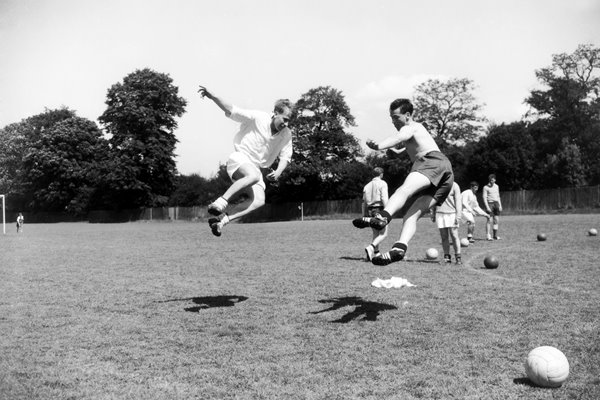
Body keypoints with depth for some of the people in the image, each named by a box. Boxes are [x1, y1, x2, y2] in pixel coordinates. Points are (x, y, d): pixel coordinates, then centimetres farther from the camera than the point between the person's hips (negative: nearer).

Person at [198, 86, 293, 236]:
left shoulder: (286, 135, 3)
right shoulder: (257, 117, -10)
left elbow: (285, 156, 6)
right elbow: (231, 111, -9)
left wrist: (278, 172, -15)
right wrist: (213, 97, -24)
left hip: (256, 168, 5)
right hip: (239, 159, -5)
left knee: (259, 201, -21)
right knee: (253, 175, -40)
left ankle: (221, 219, -19)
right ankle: (221, 202, -32)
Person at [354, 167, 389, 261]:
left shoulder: (367, 186, 16)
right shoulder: (382, 183, -2)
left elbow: (364, 202, 15)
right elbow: (384, 198, -14)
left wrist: (364, 216, 19)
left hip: (370, 211, 7)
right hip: (379, 210, -7)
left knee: (376, 234, 17)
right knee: (383, 234, -6)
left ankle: (376, 253, 13)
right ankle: (370, 248, -27)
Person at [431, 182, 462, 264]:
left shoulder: (454, 185, -1)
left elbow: (458, 200, -3)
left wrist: (458, 215, -10)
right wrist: (433, 214, 16)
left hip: (451, 213, -3)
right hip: (439, 213, 3)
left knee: (454, 235, -6)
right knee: (444, 236, 2)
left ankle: (458, 257, 2)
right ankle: (447, 256, 8)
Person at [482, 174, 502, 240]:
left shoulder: (496, 186, 13)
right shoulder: (486, 187, -4)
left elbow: (498, 196, 20)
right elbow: (484, 197, -8)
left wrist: (500, 205, 13)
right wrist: (487, 207, -16)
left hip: (496, 203, 5)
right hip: (490, 203, -5)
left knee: (496, 220, 4)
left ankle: (495, 235, 9)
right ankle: (488, 236, -6)